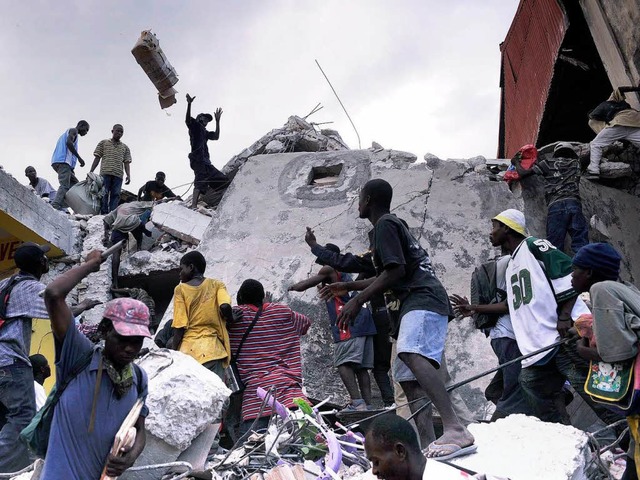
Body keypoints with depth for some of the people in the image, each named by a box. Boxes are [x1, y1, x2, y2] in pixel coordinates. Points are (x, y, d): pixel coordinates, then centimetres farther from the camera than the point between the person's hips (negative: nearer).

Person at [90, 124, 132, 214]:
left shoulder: (125, 148, 21)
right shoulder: (104, 143, 17)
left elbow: (126, 163, 14)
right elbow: (97, 158, 12)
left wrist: (128, 175, -2)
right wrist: (91, 172, 4)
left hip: (118, 174, 2)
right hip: (105, 173, -2)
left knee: (115, 195, -7)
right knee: (104, 194, -10)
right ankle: (104, 213, -12)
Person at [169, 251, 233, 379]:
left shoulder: (181, 289, 5)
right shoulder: (217, 285, 7)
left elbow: (179, 328, -1)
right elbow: (225, 307, -13)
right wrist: (231, 319, 8)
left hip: (188, 350, 0)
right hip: (213, 350, 0)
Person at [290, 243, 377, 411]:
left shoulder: (329, 270, 6)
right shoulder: (345, 274, 29)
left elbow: (304, 285, 9)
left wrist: (293, 287, 28)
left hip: (350, 322, -9)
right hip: (364, 322, 9)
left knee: (343, 363, -15)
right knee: (361, 366, 5)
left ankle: (357, 403, -26)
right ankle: (367, 405, -1)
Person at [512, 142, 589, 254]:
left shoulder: (549, 162, 19)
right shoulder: (575, 163, 26)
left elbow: (523, 173, 20)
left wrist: (516, 162, 40)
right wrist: (539, 160, 51)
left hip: (555, 205, -1)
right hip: (574, 203, 2)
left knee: (555, 246, -6)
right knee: (581, 245, -6)